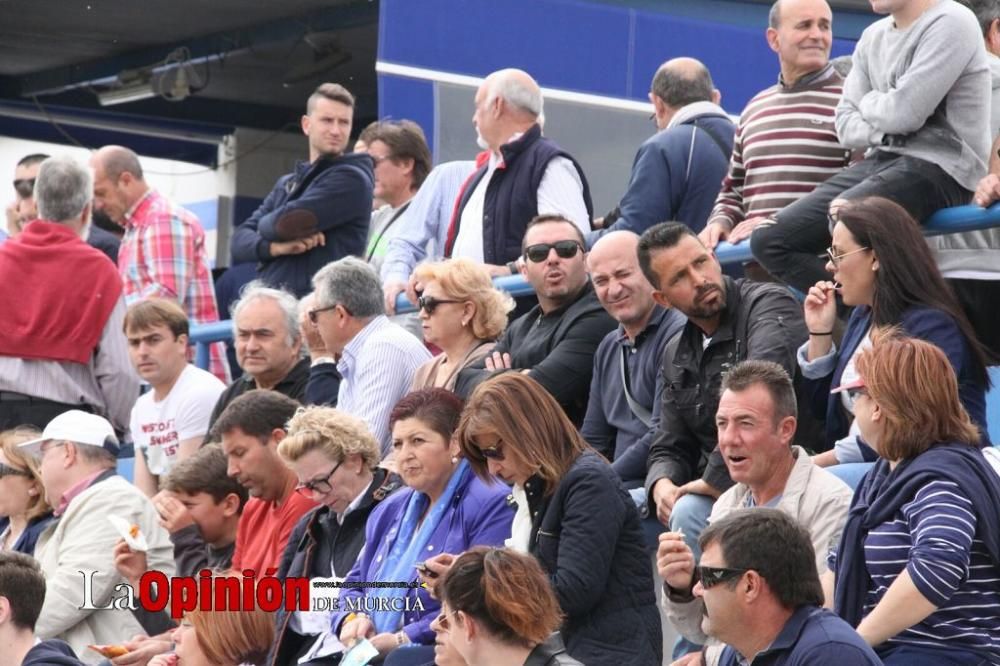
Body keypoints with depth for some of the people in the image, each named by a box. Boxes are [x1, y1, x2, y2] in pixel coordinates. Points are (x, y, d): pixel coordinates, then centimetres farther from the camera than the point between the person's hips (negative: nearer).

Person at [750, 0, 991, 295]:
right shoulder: (873, 37, 16)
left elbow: (904, 113, -17)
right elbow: (846, 126, 11)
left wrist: (869, 103, 4)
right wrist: (884, 127, -8)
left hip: (939, 166, -8)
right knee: (770, 239, -5)